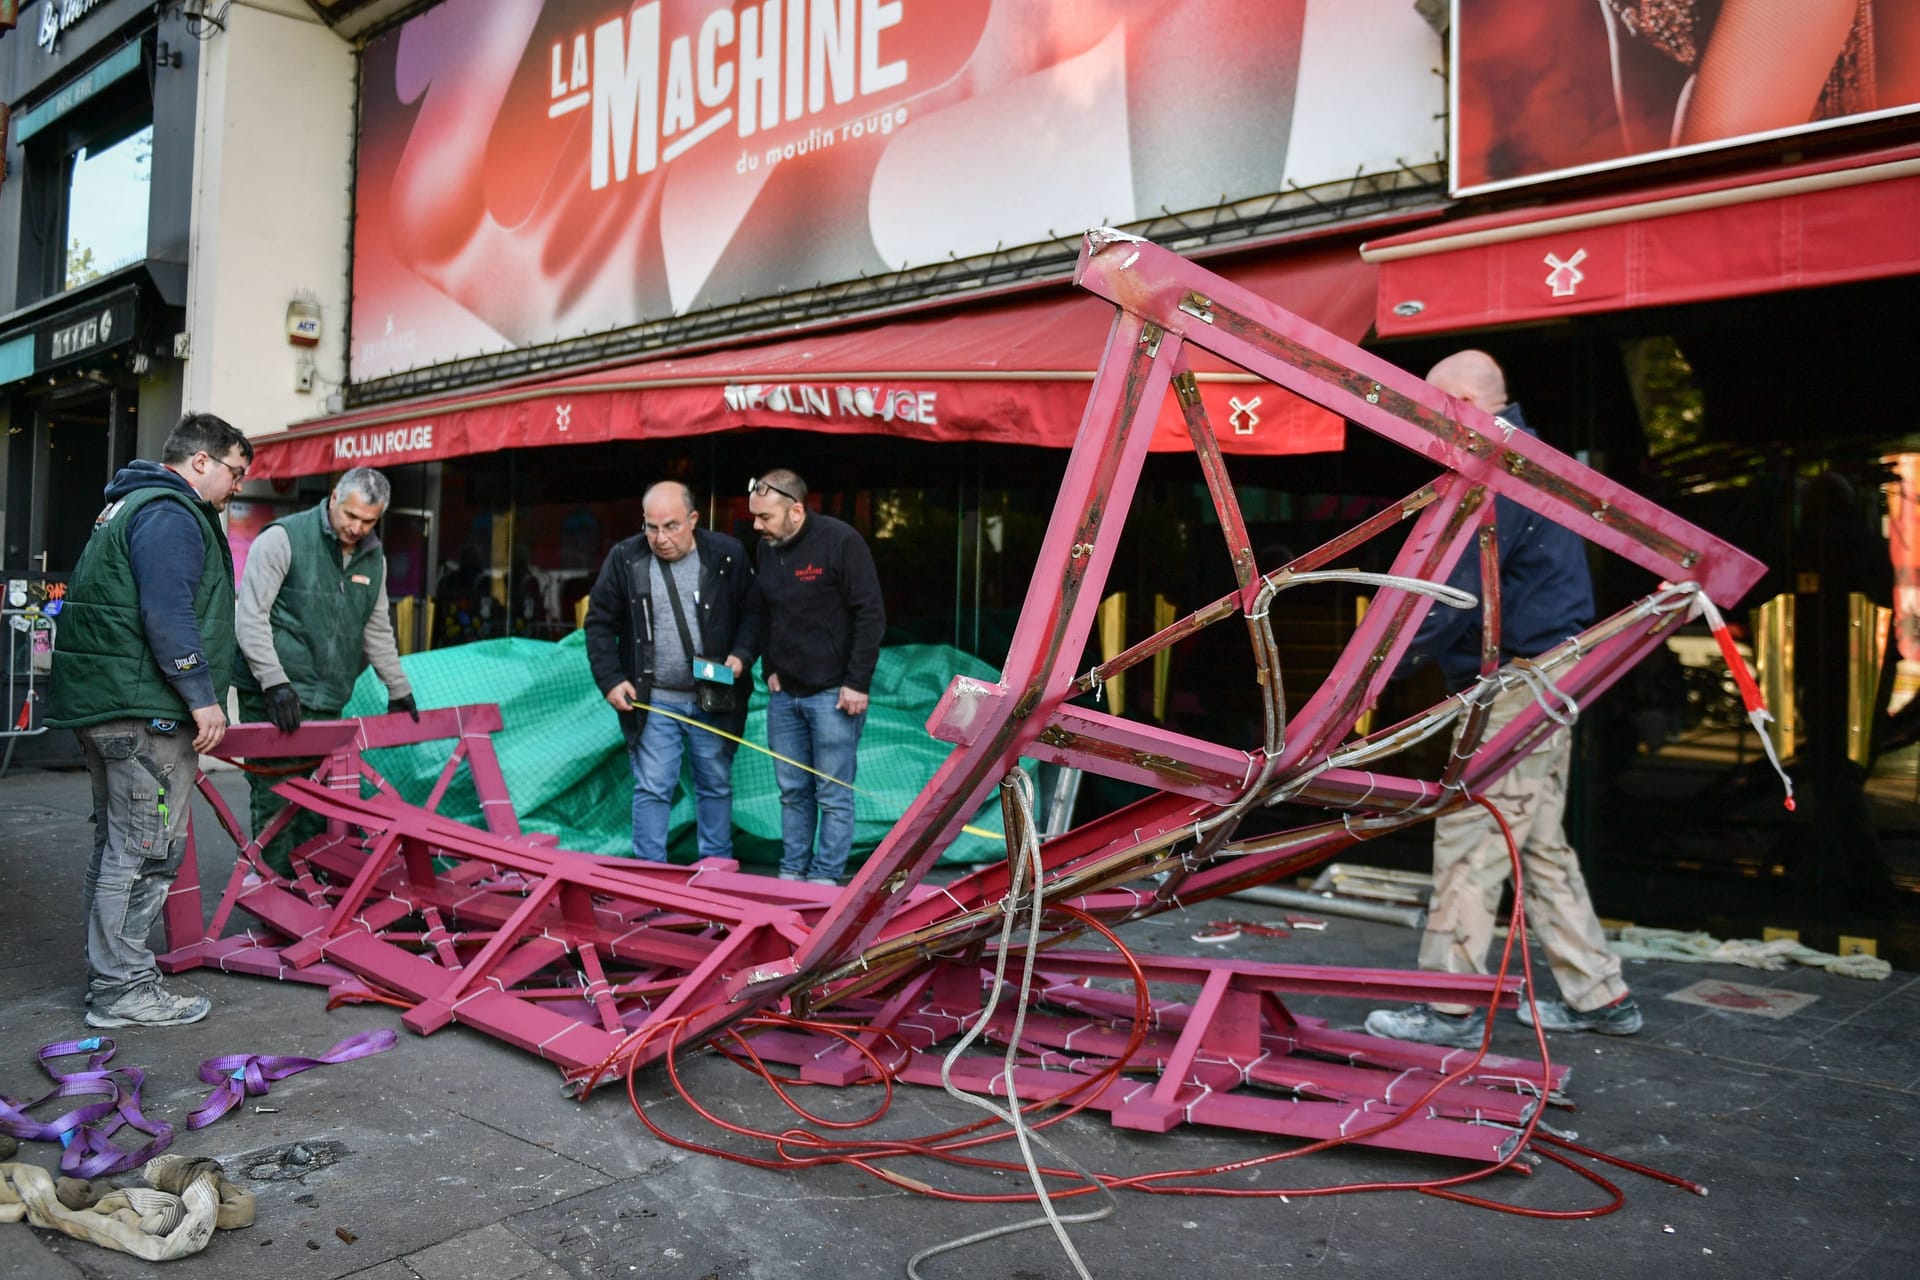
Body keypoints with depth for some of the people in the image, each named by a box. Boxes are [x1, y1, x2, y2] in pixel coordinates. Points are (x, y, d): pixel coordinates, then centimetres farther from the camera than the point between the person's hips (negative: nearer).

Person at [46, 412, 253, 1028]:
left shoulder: (127, 506, 22)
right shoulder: (170, 514, -13)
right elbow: (167, 614, -23)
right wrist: (202, 696, -20)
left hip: (101, 703, 11)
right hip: (146, 710, -11)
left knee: (115, 844, 18)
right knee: (146, 848, -5)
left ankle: (108, 970, 28)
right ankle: (123, 990, 1)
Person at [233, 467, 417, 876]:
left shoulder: (373, 559, 13)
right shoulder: (283, 538, -6)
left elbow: (377, 631, 23)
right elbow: (250, 616, -11)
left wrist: (399, 690, 24)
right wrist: (275, 682, -19)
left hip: (327, 703, 6)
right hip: (274, 699, -6)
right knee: (277, 801, -5)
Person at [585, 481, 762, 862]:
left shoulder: (727, 554, -5)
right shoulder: (625, 559, -4)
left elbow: (753, 612, 5)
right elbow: (600, 622, 3)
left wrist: (742, 656, -11)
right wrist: (610, 680, -5)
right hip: (652, 701, -1)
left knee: (716, 786, 13)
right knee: (651, 790, 1)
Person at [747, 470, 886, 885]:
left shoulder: (840, 541, -13)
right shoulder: (767, 547, 7)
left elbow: (871, 615, -13)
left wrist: (857, 684, -14)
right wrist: (770, 669, 10)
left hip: (832, 693, -6)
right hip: (783, 692, 6)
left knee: (833, 794, 1)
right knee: (792, 791, 12)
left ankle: (825, 877, 11)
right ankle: (791, 873, 22)